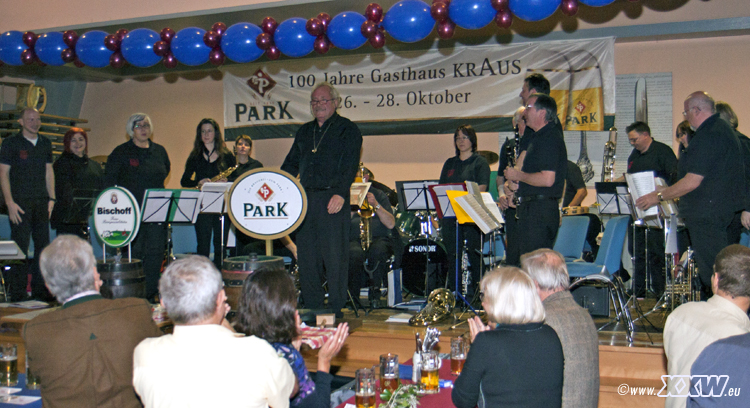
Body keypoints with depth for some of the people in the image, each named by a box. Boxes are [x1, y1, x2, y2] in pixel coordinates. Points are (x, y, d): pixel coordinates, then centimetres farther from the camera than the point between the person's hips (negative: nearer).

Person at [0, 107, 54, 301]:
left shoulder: (45, 143, 13)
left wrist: (51, 198, 10)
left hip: (41, 202, 5)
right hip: (20, 202, -5)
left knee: (43, 245, 6)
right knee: (20, 247, -5)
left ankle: (40, 290, 15)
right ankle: (17, 293, 2)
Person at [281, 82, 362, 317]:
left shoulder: (347, 129, 2)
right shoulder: (304, 131, 20)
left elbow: (350, 165, -9)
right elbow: (291, 163, 22)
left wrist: (341, 194, -21)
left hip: (333, 198, -6)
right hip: (305, 199, 6)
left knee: (334, 256, -5)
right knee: (307, 256, 7)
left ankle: (336, 310, 3)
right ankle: (312, 308, 16)